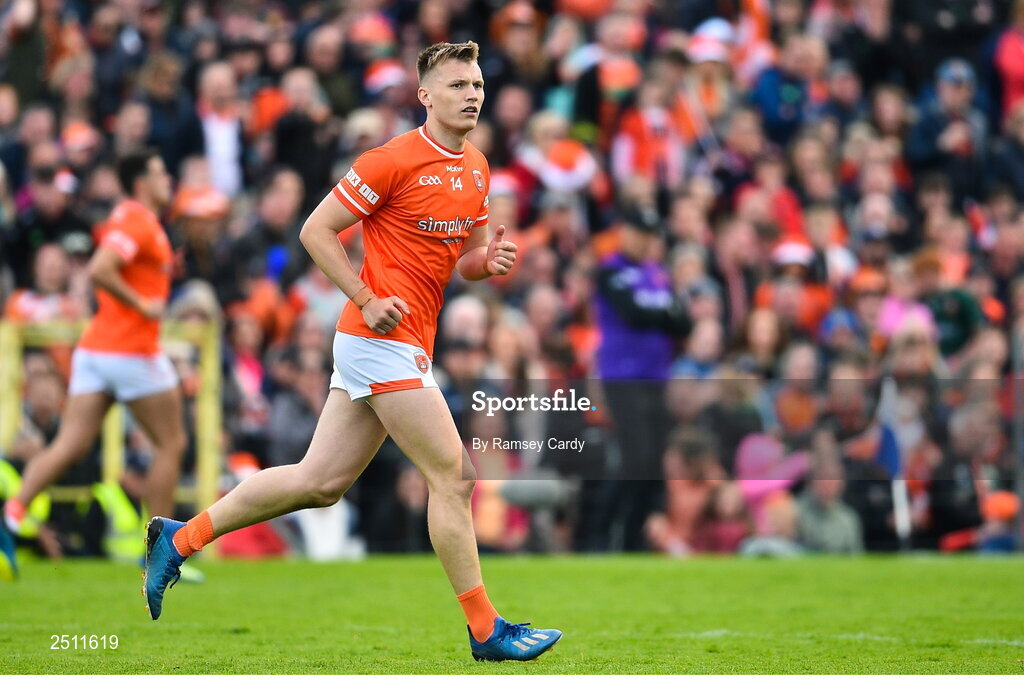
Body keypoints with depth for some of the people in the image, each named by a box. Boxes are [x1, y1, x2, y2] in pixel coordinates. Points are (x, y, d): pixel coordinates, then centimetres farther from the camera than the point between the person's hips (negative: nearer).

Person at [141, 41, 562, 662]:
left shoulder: (476, 167, 13)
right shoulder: (395, 160, -12)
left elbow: (464, 258, 23)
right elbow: (316, 230, -9)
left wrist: (490, 259, 0)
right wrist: (368, 300, -15)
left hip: (408, 347, 9)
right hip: (383, 339, -9)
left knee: (320, 482, 10)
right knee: (453, 476, -8)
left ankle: (181, 538, 19)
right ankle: (486, 631, 0)